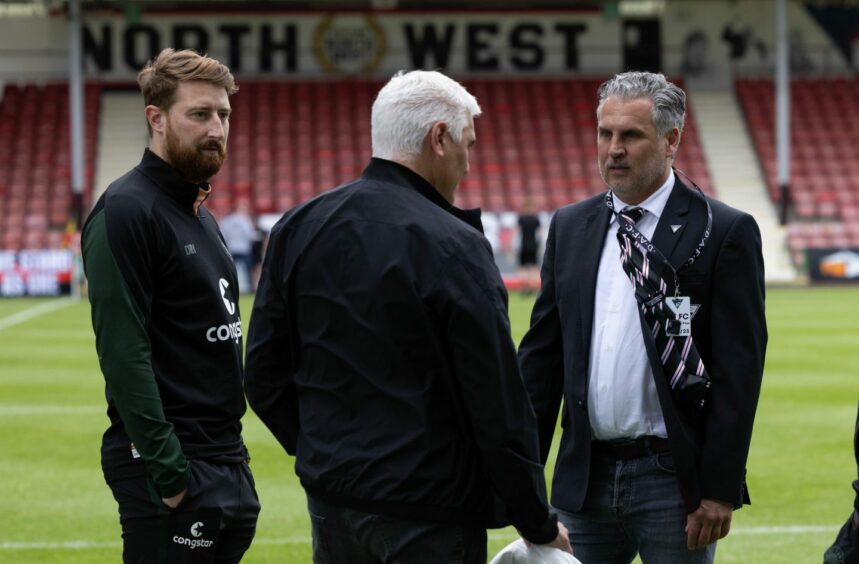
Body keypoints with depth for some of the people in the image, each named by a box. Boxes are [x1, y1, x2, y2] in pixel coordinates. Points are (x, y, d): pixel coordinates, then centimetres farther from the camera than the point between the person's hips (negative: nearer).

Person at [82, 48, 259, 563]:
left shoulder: (200, 215, 16)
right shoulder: (126, 211, -13)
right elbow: (123, 351, -20)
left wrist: (231, 455, 15)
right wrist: (167, 469, -23)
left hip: (227, 460, 9)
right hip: (171, 468, -9)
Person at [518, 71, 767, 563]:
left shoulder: (724, 232, -5)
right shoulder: (570, 227, 10)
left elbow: (739, 370, -9)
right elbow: (542, 352, 12)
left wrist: (720, 490, -13)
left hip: (673, 477, -4)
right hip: (586, 477, 4)